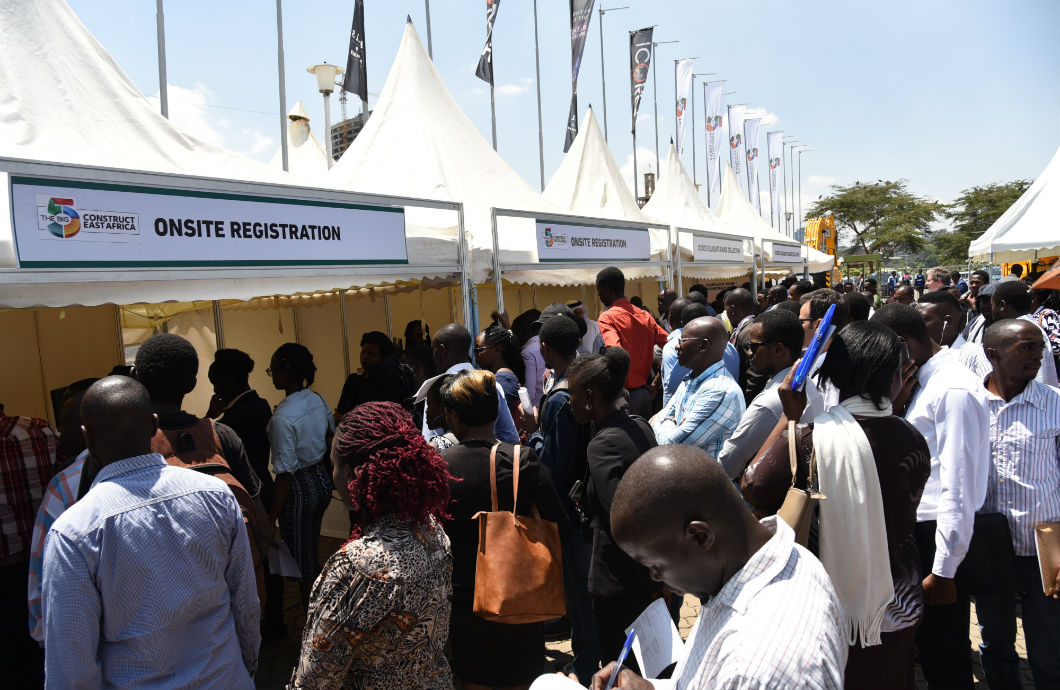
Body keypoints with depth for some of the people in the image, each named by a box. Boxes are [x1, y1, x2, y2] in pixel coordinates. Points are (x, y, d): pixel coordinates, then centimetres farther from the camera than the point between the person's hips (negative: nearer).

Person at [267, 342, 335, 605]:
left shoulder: (282, 417, -25)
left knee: (301, 560, 9)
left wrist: (271, 518, -16)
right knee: (313, 549, 24)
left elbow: (285, 473, -23)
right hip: (322, 480, 8)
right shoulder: (318, 401, -3)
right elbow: (331, 438, 11)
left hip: (299, 487, -8)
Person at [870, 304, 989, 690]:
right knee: (928, 646, 22)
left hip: (941, 539, -9)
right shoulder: (926, 381, 9)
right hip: (917, 529, 9)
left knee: (945, 658, 6)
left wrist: (943, 570, -21)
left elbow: (958, 488, -23)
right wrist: (896, 404, 1)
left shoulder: (953, 391, -20)